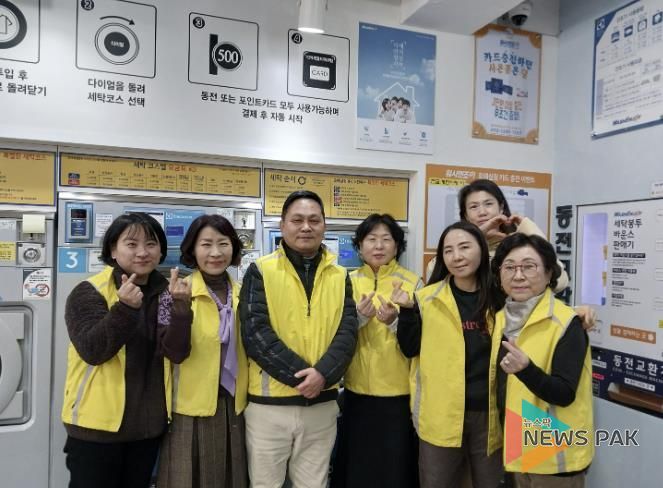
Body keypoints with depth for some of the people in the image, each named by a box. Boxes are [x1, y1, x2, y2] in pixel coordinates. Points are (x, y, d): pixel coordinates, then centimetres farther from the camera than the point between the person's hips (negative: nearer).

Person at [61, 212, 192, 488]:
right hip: (98, 424, -4)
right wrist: (125, 308, -32)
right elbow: (92, 351, -20)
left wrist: (181, 306, -25)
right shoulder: (89, 292, -9)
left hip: (148, 424, 4)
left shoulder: (166, 293, 1)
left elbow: (177, 353, -10)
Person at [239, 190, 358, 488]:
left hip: (322, 405, 3)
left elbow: (348, 332, -3)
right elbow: (255, 333, -13)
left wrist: (323, 373, -20)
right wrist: (301, 374, -19)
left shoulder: (339, 276, 5)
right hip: (269, 404, -2)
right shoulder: (261, 271, -5)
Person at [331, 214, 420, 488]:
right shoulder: (349, 282, 3)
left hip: (399, 391, -2)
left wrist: (395, 322, -25)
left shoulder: (412, 283, -4)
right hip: (357, 389, 2)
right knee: (357, 462, 13)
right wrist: (359, 317, -18)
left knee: (396, 463, 8)